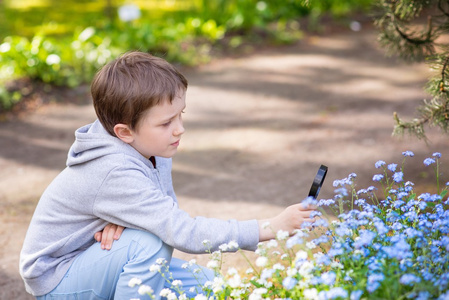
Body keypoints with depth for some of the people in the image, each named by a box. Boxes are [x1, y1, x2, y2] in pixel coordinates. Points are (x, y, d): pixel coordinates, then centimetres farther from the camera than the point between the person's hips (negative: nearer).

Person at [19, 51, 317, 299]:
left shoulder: (149, 147, -9)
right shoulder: (117, 174, -35)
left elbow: (168, 214, 0)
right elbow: (184, 232, -38)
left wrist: (125, 220, -24)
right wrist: (271, 228, -39)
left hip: (97, 257, 8)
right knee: (150, 242, -32)